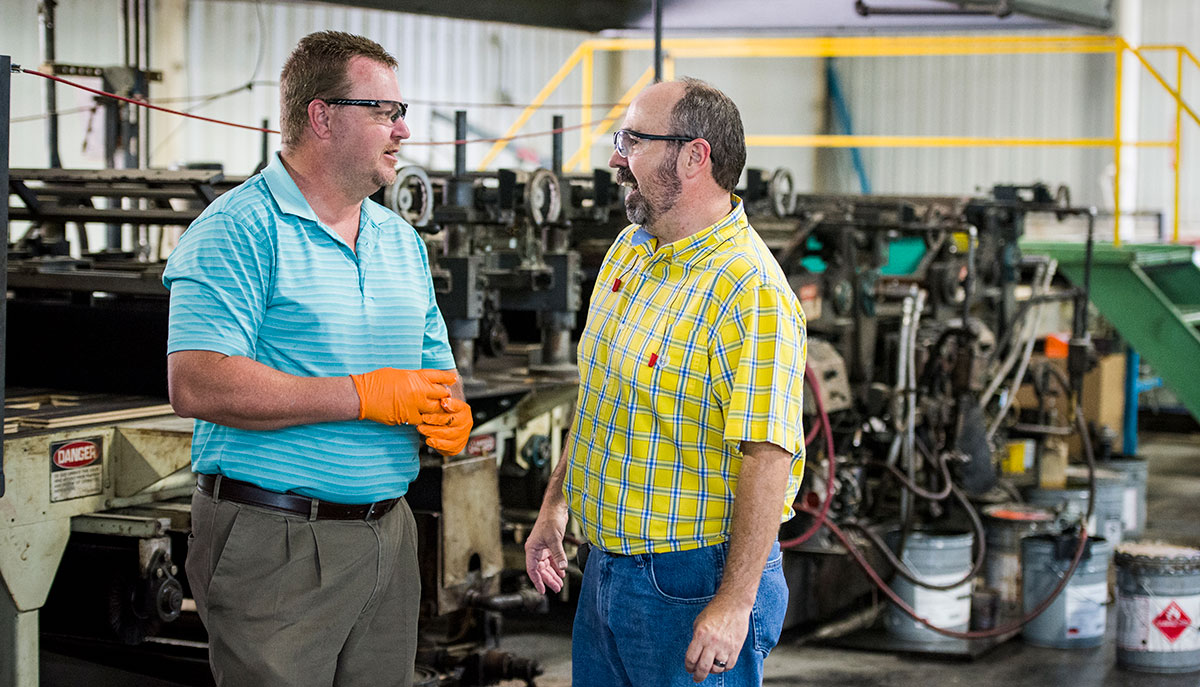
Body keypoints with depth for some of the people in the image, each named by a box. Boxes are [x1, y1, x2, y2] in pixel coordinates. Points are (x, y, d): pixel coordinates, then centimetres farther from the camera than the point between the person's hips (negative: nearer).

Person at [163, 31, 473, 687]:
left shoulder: (401, 239, 15)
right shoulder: (240, 228, -10)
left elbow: (435, 368, 24)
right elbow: (197, 385, -21)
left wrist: (449, 415, -2)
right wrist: (365, 396, -18)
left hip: (388, 531, 7)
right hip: (274, 544, -7)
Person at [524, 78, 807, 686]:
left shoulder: (751, 292, -21)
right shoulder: (630, 248, 7)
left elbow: (768, 455, -24)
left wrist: (735, 603, -25)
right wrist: (555, 502, 20)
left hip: (693, 583, -8)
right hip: (606, 565, 8)